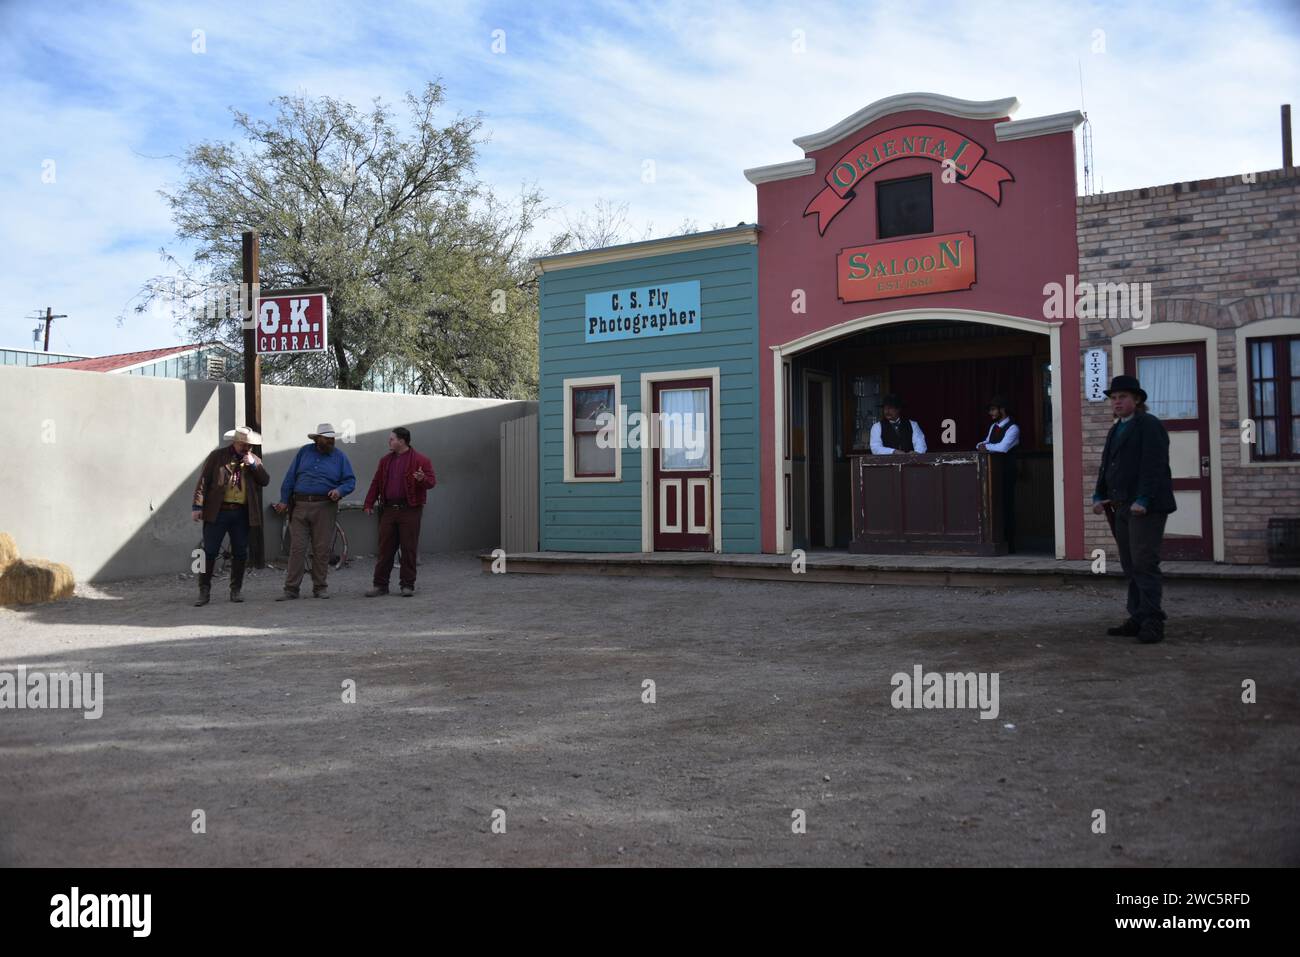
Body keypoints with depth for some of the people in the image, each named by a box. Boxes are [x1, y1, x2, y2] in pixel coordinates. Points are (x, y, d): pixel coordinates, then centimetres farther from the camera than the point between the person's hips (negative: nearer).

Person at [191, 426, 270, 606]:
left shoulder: (254, 460, 12)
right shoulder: (217, 456, 2)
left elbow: (265, 481, 2)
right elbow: (203, 481, -1)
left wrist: (253, 465, -10)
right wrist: (197, 506, -7)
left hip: (242, 513, 3)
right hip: (217, 512, -3)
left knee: (240, 553, 6)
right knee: (209, 552, -1)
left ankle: (236, 590, 18)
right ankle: (204, 591, 6)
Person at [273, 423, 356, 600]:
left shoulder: (339, 457, 8)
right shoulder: (304, 452, 11)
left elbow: (350, 481, 5)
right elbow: (290, 477, 11)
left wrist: (339, 490, -15)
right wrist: (284, 500, 6)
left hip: (325, 508, -1)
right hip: (300, 506, 1)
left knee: (322, 549, 2)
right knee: (296, 548, -2)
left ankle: (320, 587, 13)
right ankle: (291, 589, 1)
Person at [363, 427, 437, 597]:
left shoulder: (420, 460, -2)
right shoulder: (385, 461, 15)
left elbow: (432, 481, -7)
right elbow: (376, 483, 16)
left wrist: (423, 479, -29)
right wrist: (369, 503, 8)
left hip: (409, 510, -4)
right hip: (388, 510, 5)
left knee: (409, 549, 0)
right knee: (385, 548, 6)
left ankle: (407, 585, 8)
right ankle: (380, 585, 12)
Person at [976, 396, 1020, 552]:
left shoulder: (1012, 428, -9)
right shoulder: (993, 427, 16)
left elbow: (1003, 447, -23)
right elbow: (984, 444, 17)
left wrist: (986, 446, -10)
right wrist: (982, 446, -6)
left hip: (1006, 472, -7)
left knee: (1005, 505, -5)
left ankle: (1009, 544, 1)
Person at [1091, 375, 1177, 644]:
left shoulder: (1150, 425, -5)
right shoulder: (1116, 430, 21)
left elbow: (1154, 466, -15)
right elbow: (1106, 466, 20)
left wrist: (1143, 500, -22)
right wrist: (1099, 496, 7)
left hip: (1146, 507, -8)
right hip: (1122, 508, 8)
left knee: (1144, 564, -11)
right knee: (1131, 567, 6)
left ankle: (1153, 624, -9)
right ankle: (1138, 619, 9)